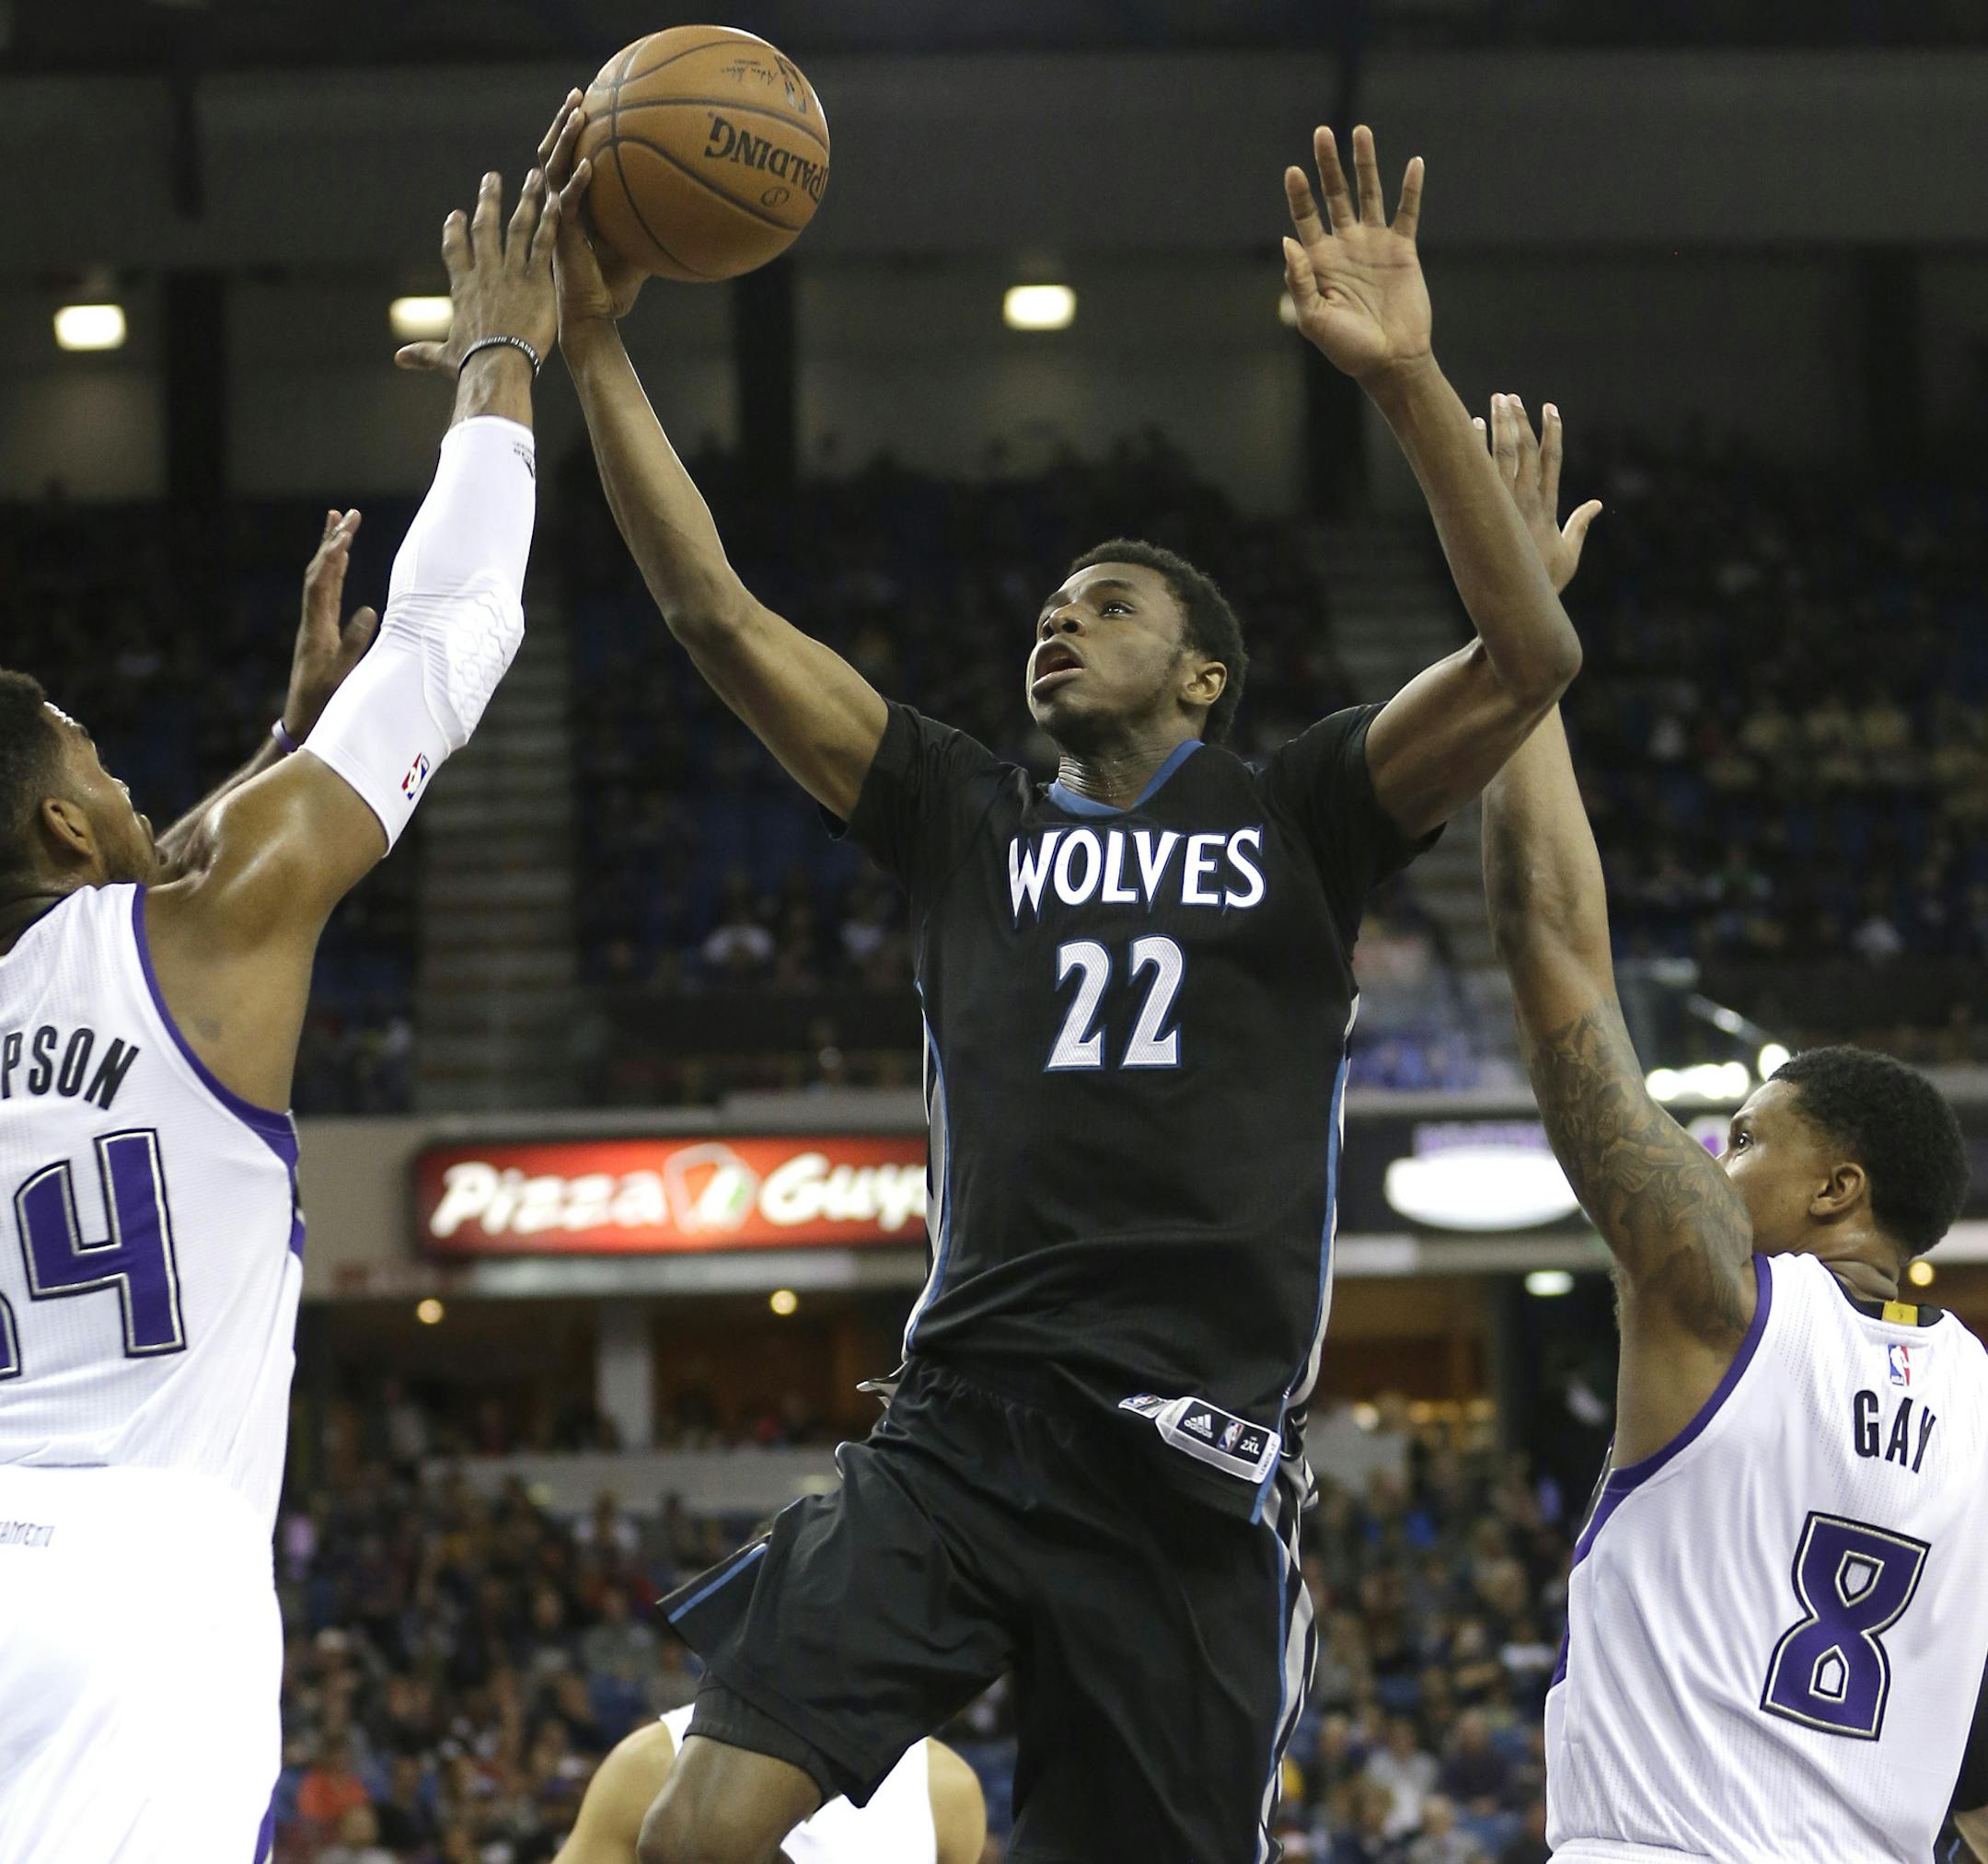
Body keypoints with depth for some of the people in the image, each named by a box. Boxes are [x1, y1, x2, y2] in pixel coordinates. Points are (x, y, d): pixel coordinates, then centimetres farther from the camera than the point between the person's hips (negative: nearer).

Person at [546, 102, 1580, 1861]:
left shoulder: (1295, 822, 11)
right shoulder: (971, 821, 17)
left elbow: (1531, 660, -5)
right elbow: (715, 612, 12)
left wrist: (1410, 382, -14)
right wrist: (597, 348, 5)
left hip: (1199, 1465, -2)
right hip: (962, 1429, 2)